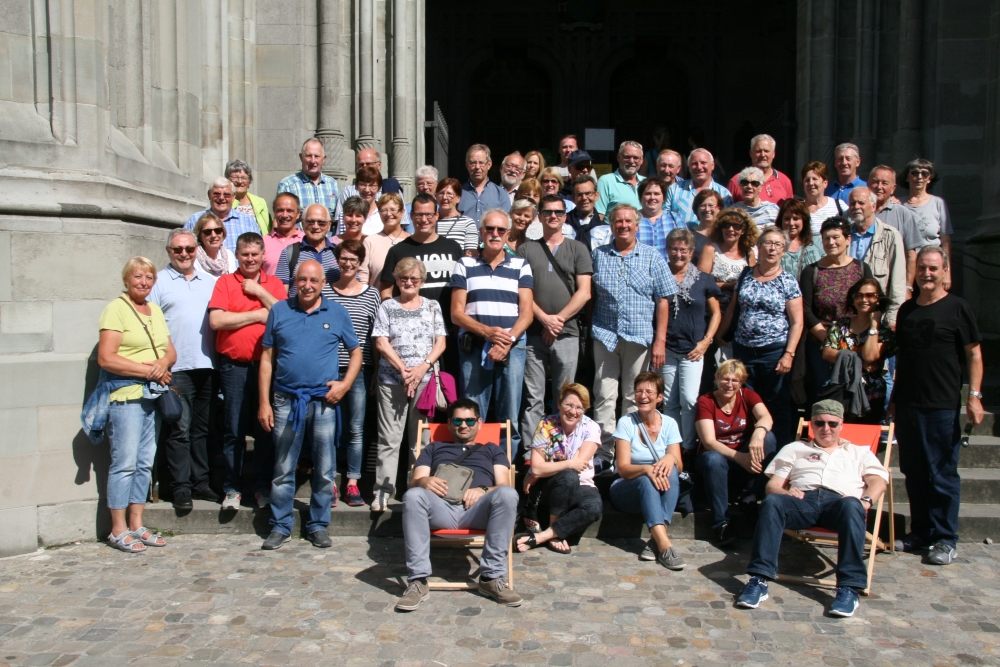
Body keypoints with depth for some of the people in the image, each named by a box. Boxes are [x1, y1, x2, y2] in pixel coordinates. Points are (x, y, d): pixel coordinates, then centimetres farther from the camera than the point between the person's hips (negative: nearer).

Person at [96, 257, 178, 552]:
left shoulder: (155, 310, 16)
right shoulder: (116, 309, -6)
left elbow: (171, 350, 15)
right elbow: (106, 358, -15)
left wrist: (164, 363, -8)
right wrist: (148, 370, -13)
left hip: (153, 396, 7)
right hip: (126, 395, -7)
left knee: (146, 462, 10)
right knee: (125, 463, -3)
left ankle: (136, 525, 19)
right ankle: (118, 531, 7)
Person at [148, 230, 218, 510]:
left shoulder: (210, 282, 16)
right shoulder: (159, 282, 4)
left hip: (208, 366, 4)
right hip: (176, 368, -4)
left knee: (204, 428, 9)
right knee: (179, 429, -3)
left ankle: (201, 482, 18)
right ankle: (181, 486, 5)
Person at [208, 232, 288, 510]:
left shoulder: (274, 284, 11)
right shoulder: (225, 282, 4)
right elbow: (216, 320, -11)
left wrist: (260, 292, -7)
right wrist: (258, 315, -7)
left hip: (267, 365, 2)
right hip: (234, 367, -1)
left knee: (266, 428, 6)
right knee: (234, 430, 4)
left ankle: (263, 486, 17)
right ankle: (232, 487, 15)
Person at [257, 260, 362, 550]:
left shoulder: (337, 313, 5)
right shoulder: (279, 311, 6)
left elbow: (356, 353, 11)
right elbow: (267, 358, 5)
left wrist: (345, 384, -4)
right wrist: (264, 402, 0)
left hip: (324, 401, 0)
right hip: (286, 400, 0)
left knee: (325, 469, 6)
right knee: (283, 469, 6)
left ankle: (318, 525, 19)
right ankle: (280, 526, 18)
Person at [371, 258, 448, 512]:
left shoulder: (432, 307, 12)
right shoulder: (387, 307, 8)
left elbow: (440, 342, 5)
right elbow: (381, 343, 0)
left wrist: (423, 367, -9)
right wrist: (403, 369, -10)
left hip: (425, 381, 1)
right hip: (391, 381, -1)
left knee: (420, 438, 3)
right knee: (389, 438, -1)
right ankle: (383, 490, 4)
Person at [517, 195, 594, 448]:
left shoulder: (578, 249, 10)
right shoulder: (526, 250, 11)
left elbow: (584, 292, 1)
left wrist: (558, 319, -7)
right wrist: (544, 318, -9)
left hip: (566, 333, 0)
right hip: (533, 332, 0)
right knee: (532, 398, 1)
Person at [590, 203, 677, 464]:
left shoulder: (652, 257, 4)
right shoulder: (598, 255, 8)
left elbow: (663, 301, 1)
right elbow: (589, 295, 10)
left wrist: (660, 341, -5)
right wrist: (588, 331, 2)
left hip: (640, 337, -1)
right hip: (604, 335, 1)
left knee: (635, 399, 7)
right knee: (604, 397, 1)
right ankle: (604, 455, 8)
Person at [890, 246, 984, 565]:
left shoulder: (957, 307, -1)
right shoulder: (907, 310, 13)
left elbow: (974, 353, -3)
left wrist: (974, 395, -12)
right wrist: (894, 398, 17)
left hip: (942, 406, -5)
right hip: (907, 404, 5)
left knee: (943, 474, 0)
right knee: (914, 473, 11)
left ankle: (945, 540, 10)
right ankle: (920, 533, 22)